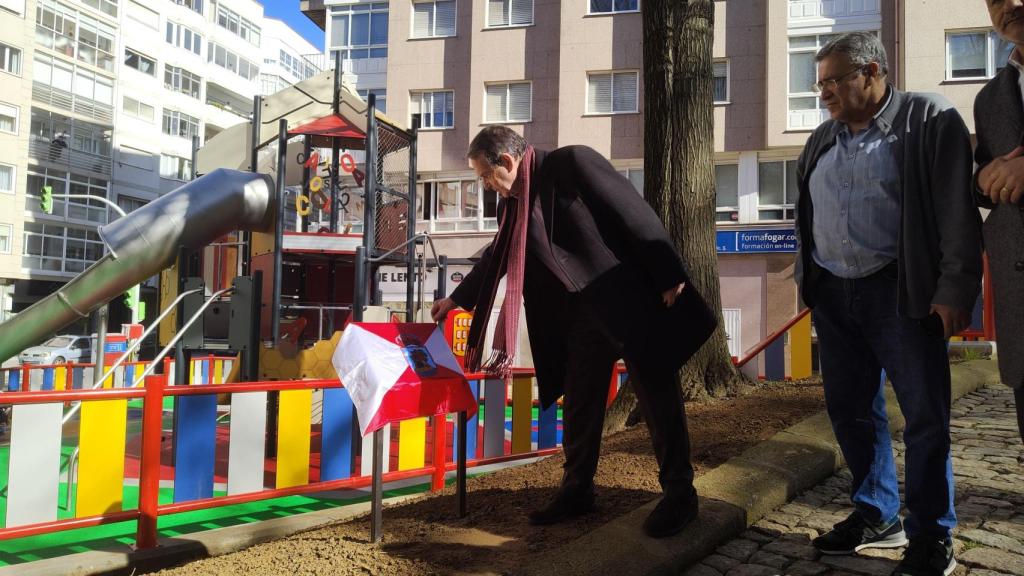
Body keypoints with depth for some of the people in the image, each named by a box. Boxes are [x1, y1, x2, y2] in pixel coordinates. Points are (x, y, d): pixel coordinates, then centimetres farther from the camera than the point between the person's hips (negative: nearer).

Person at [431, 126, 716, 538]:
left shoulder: (572, 163, -14)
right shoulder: (514, 201, 9)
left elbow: (635, 215, -17)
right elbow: (497, 257, 23)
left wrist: (669, 277, -19)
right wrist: (457, 299, 30)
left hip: (629, 298, -7)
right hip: (580, 313, 8)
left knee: (656, 393, 1)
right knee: (578, 403, 11)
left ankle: (679, 493, 12)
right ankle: (576, 490, 24)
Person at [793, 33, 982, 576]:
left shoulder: (928, 118, -4)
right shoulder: (821, 140, 13)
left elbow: (957, 210, -10)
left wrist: (955, 288, -15)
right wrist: (809, 281, 16)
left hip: (899, 291, -6)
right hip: (832, 294, 6)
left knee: (924, 414, -1)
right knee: (849, 407, 10)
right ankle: (876, 515, 25)